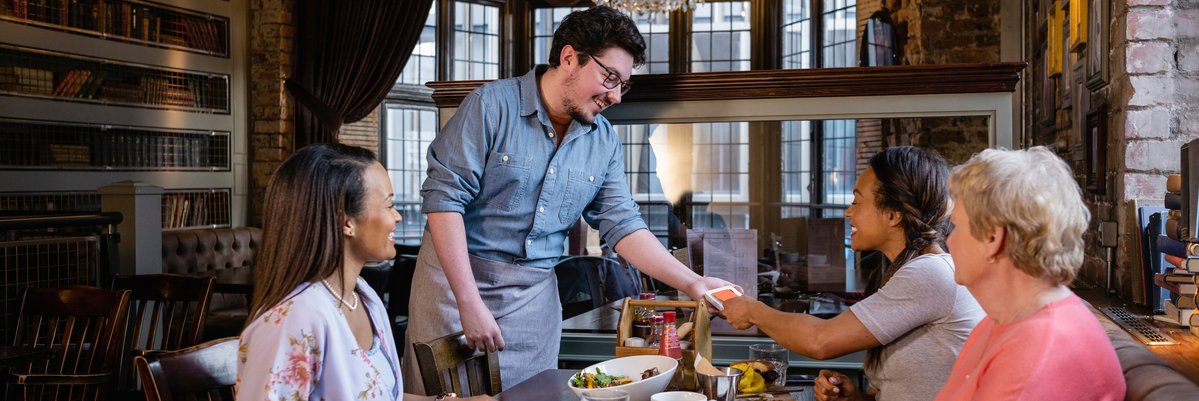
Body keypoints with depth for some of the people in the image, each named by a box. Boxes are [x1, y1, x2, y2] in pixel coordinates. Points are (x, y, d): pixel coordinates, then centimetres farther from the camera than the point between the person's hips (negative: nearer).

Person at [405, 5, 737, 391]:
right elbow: (444, 197, -17)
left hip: (535, 295, 4)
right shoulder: (493, 105, -14)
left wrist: (692, 283, -8)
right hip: (457, 275, -4)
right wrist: (470, 301, -22)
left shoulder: (605, 142, 2)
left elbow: (623, 226, 3)